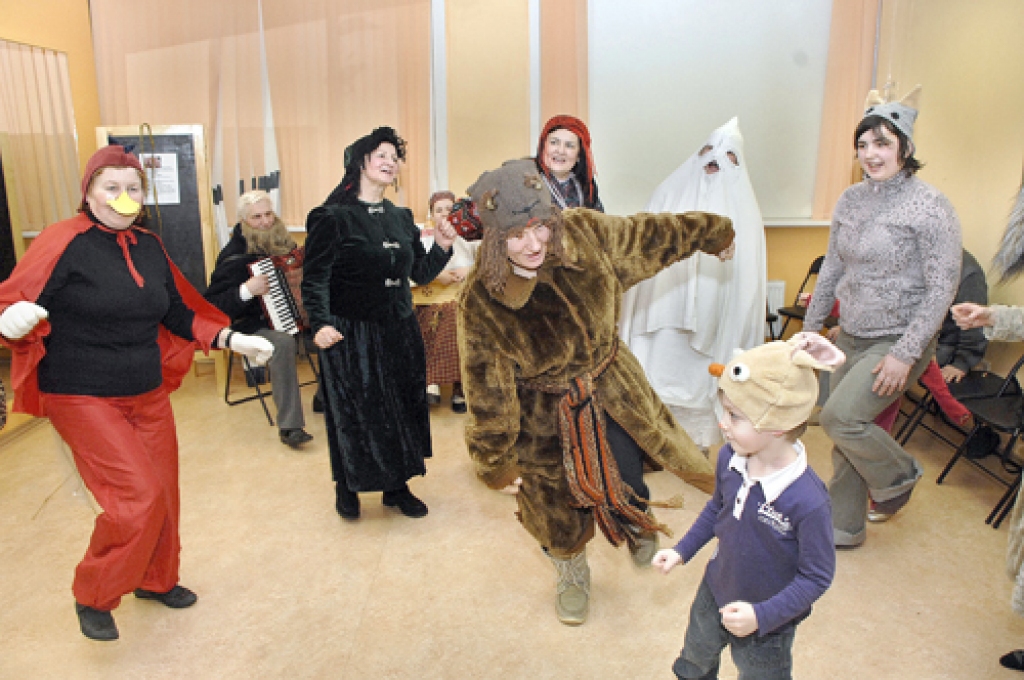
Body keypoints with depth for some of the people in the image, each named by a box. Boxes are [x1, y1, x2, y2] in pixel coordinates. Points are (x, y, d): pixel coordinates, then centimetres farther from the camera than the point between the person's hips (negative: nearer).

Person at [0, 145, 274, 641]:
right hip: (83, 398, -6)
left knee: (163, 494, 11)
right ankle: (93, 597, 14)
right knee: (139, 497, -12)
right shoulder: (65, 242, -12)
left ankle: (155, 580, 37)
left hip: (149, 395, 6)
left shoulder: (149, 246, 7)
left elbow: (178, 313, 15)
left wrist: (230, 339, 6)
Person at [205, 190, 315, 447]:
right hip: (253, 325, -6)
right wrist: (246, 290, -28)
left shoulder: (285, 244, 7)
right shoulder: (234, 257, -11)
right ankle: (289, 426, -34)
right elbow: (212, 305, -15)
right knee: (283, 342, -37)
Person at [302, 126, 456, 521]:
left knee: (403, 406, 11)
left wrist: (442, 248, -6)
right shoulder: (333, 217, -9)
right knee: (353, 411, 4)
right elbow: (315, 278, -14)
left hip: (399, 331, 6)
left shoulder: (402, 218, 10)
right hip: (350, 334, -5)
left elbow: (420, 274, 11)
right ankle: (347, 488, 27)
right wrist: (320, 322, -27)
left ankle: (397, 486, 28)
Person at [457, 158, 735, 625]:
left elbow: (649, 236, 0)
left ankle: (638, 526, 51)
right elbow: (488, 392, -18)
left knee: (629, 483, 10)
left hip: (610, 385, 2)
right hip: (545, 414, -2)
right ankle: (573, 575, 50)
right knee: (558, 502, 15)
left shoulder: (586, 233, -20)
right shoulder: (481, 303, -29)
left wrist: (712, 233, 16)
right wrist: (495, 460, -8)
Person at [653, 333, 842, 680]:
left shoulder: (808, 501, -35)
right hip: (714, 596, 5)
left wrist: (762, 616, -27)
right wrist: (682, 550, 4)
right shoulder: (730, 458, -18)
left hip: (766, 625, -5)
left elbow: (817, 577, -22)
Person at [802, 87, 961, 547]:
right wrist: (811, 325, 12)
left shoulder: (930, 207, -14)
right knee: (845, 438, 11)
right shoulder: (850, 200, 4)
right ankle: (843, 526, 28)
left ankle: (897, 474, 15)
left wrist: (905, 354, -20)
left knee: (840, 417, -16)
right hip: (851, 336, 6)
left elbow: (942, 288, -16)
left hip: (897, 341, -6)